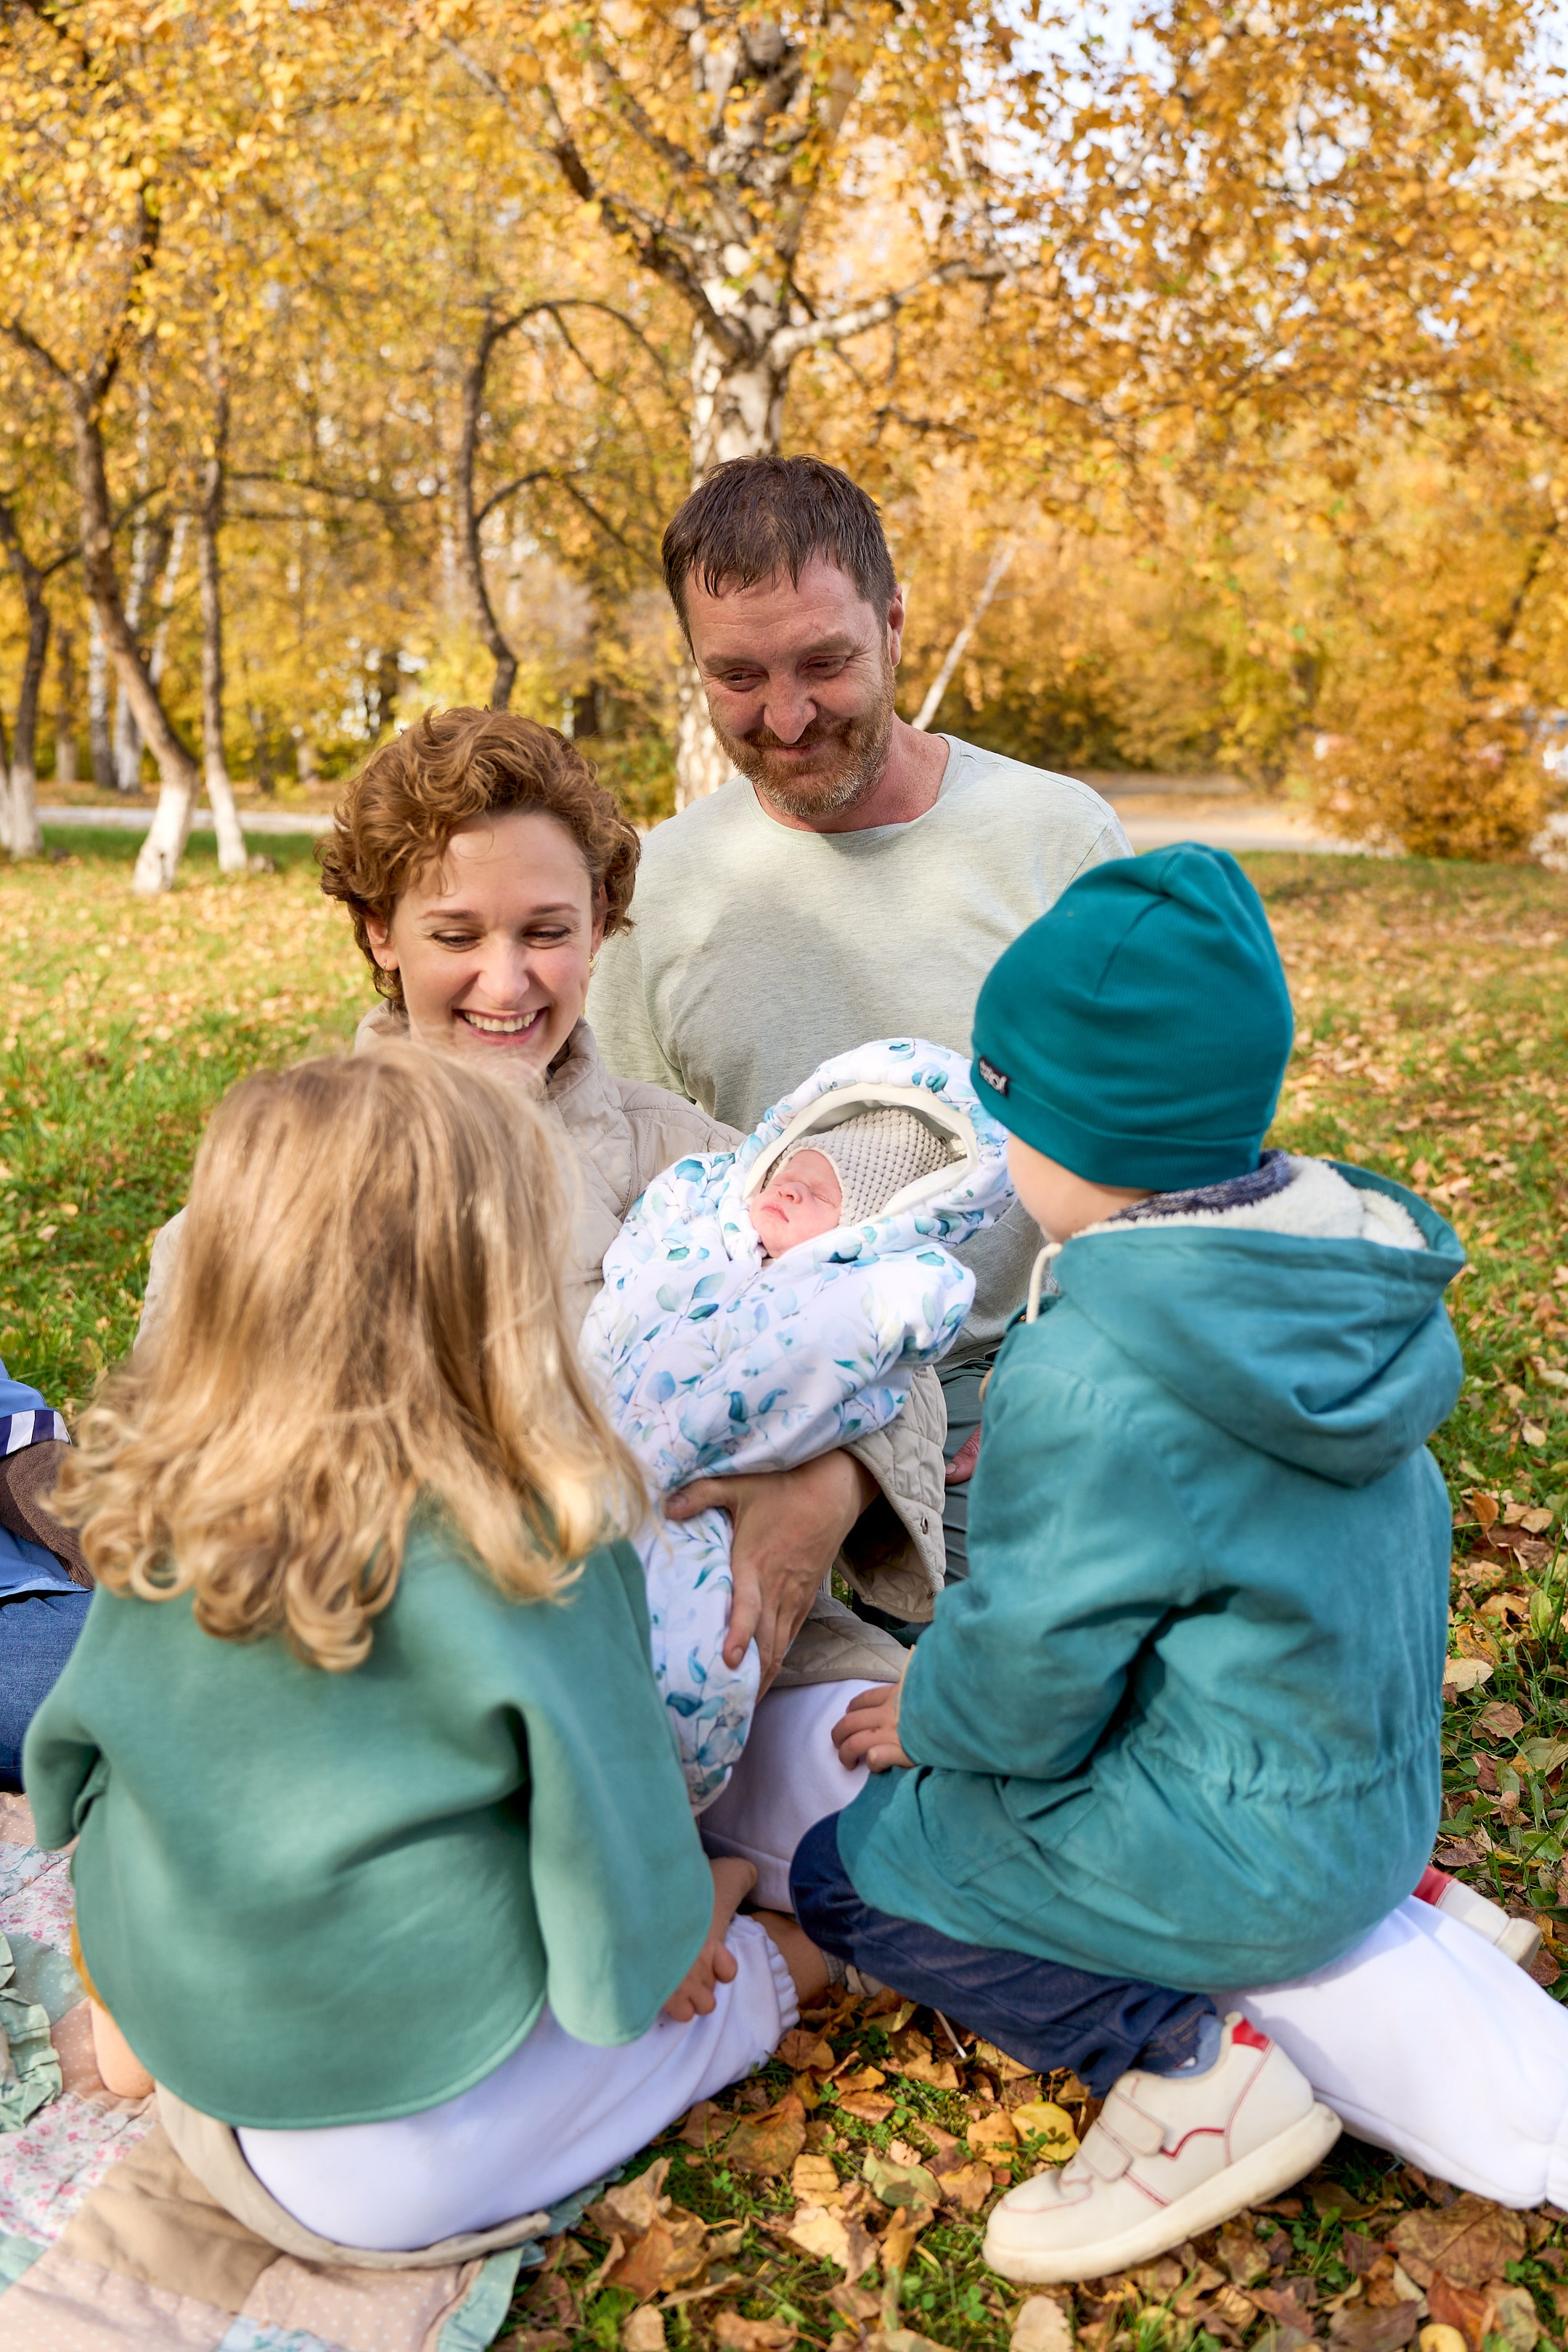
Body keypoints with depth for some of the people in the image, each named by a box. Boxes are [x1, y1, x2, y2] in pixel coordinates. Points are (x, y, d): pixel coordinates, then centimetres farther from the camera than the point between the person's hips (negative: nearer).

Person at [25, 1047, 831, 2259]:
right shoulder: (527, 1552, -28)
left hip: (183, 2057, 6)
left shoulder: (160, 1504, -12)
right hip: (395, 2163, -5)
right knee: (720, 1976, 19)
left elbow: (72, 1755, 4)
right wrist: (663, 1945, 8)